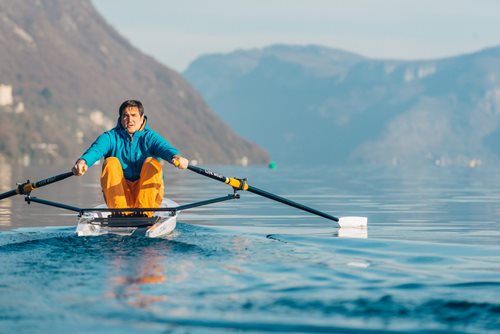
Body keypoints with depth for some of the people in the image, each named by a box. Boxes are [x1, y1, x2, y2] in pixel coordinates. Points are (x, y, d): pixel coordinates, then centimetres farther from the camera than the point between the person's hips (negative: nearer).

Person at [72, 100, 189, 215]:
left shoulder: (150, 137, 6)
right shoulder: (111, 137, 7)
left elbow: (165, 148, -17)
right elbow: (96, 149, -15)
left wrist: (176, 157, -42)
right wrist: (83, 160, -39)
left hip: (147, 193, -1)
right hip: (118, 195, 1)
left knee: (152, 162, -21)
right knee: (111, 162, -19)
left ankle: (144, 213, -32)